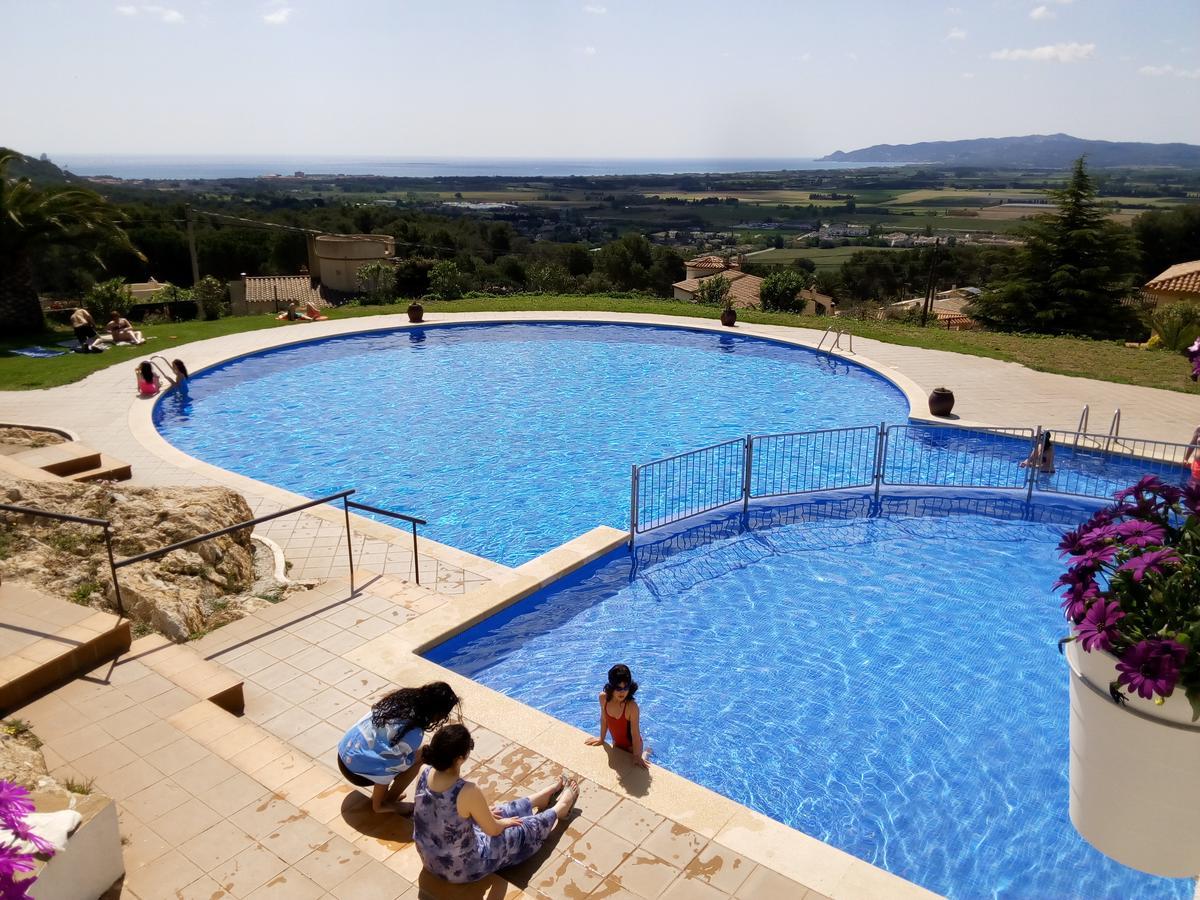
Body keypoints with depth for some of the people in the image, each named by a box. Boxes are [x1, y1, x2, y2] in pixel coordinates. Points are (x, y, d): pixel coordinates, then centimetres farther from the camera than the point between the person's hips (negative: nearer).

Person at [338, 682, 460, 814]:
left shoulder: (403, 698, -2)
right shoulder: (415, 732, -24)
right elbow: (393, 763, -20)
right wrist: (418, 756, -4)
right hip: (356, 770, -8)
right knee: (415, 762, 0)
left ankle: (379, 795, 26)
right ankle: (387, 803, 14)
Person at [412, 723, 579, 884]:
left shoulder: (426, 774, -15)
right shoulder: (468, 792, -36)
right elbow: (493, 830, -17)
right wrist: (503, 823, 6)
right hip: (461, 869, -6)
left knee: (499, 811, 26)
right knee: (525, 830, 17)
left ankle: (548, 794, 50)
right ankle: (561, 806, 45)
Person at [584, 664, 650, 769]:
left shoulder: (631, 706, -37)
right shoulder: (603, 698, -23)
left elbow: (635, 733, -28)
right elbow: (604, 719, -4)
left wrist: (637, 757, -21)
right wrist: (601, 739, 8)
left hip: (631, 745, -5)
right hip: (616, 743, 5)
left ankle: (645, 754, 39)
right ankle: (643, 753, 49)